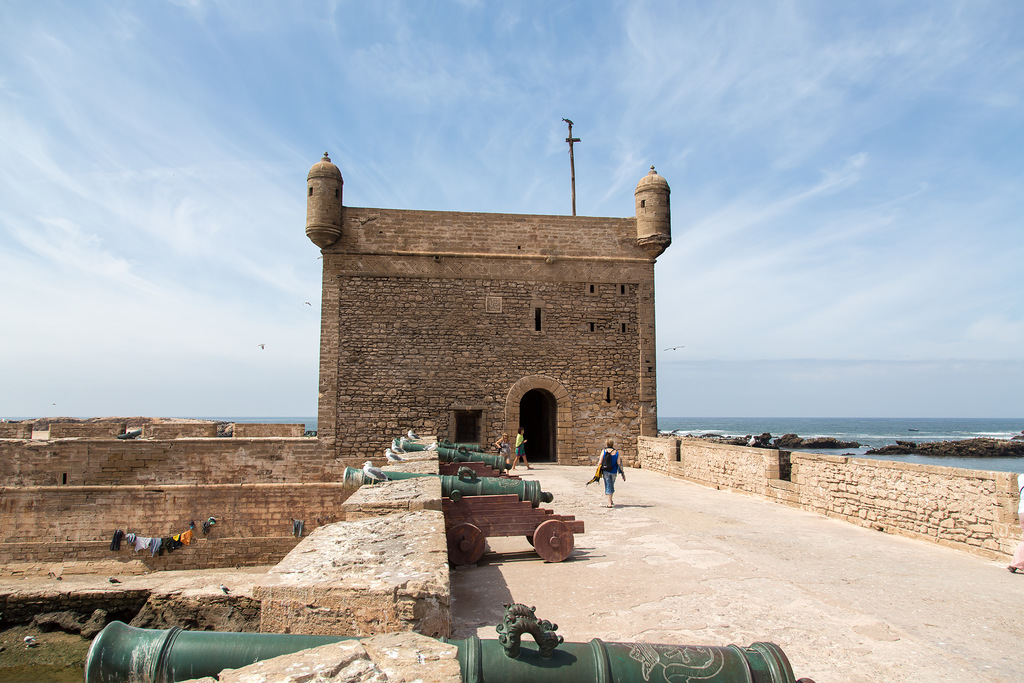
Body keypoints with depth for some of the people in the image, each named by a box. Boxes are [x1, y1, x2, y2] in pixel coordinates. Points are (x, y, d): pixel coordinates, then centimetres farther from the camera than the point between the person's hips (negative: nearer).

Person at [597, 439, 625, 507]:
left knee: (608, 486, 2)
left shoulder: (604, 451, -5)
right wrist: (622, 471, 6)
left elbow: (600, 462, -7)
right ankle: (610, 501, 32)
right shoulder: (616, 452, -1)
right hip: (613, 472, 2)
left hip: (606, 471, -2)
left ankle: (609, 503, -4)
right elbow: (619, 463, -4)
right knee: (612, 486, 20)